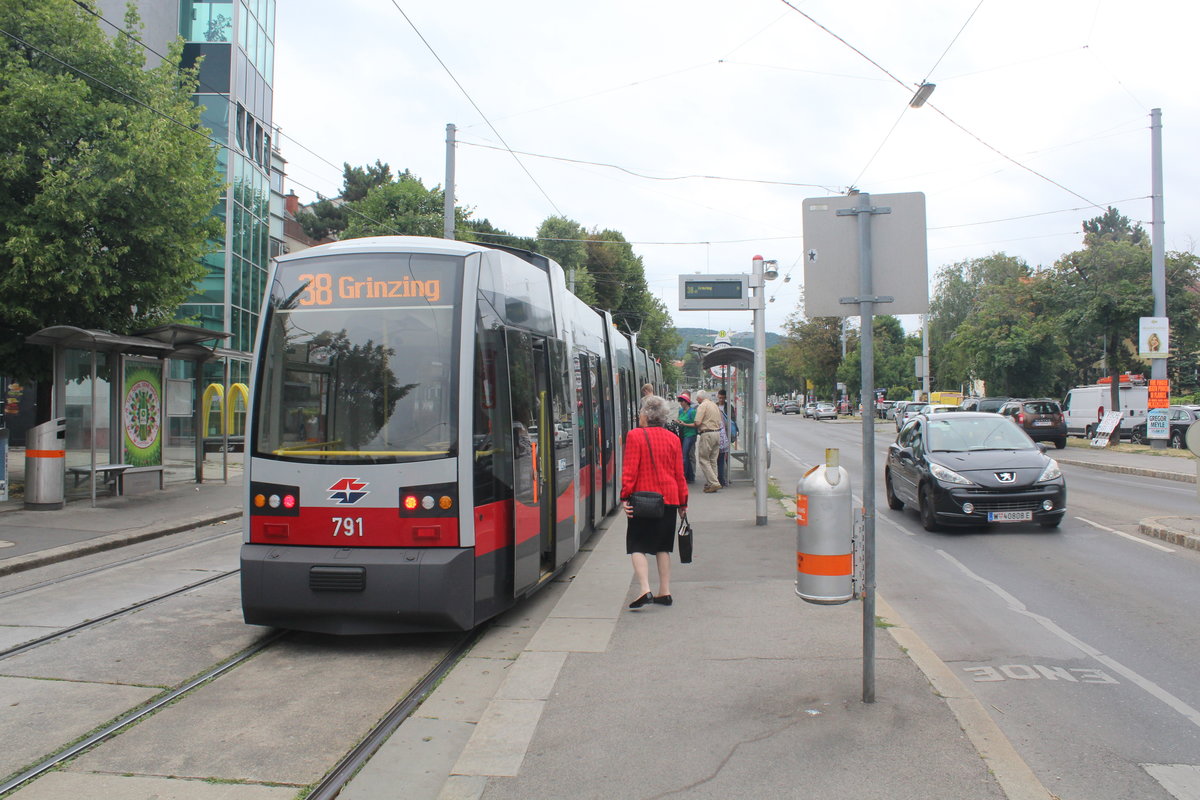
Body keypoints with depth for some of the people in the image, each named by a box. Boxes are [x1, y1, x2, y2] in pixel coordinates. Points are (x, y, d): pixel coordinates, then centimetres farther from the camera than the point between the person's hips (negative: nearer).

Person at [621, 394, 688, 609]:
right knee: (663, 547, 14)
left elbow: (630, 470, -12)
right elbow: (679, 474, 9)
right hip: (668, 500, 5)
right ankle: (665, 592, 15)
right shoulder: (673, 439, 5)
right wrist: (683, 502, 15)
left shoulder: (635, 436, -8)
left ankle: (644, 590, -12)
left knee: (637, 546, 2)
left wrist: (625, 497, -8)